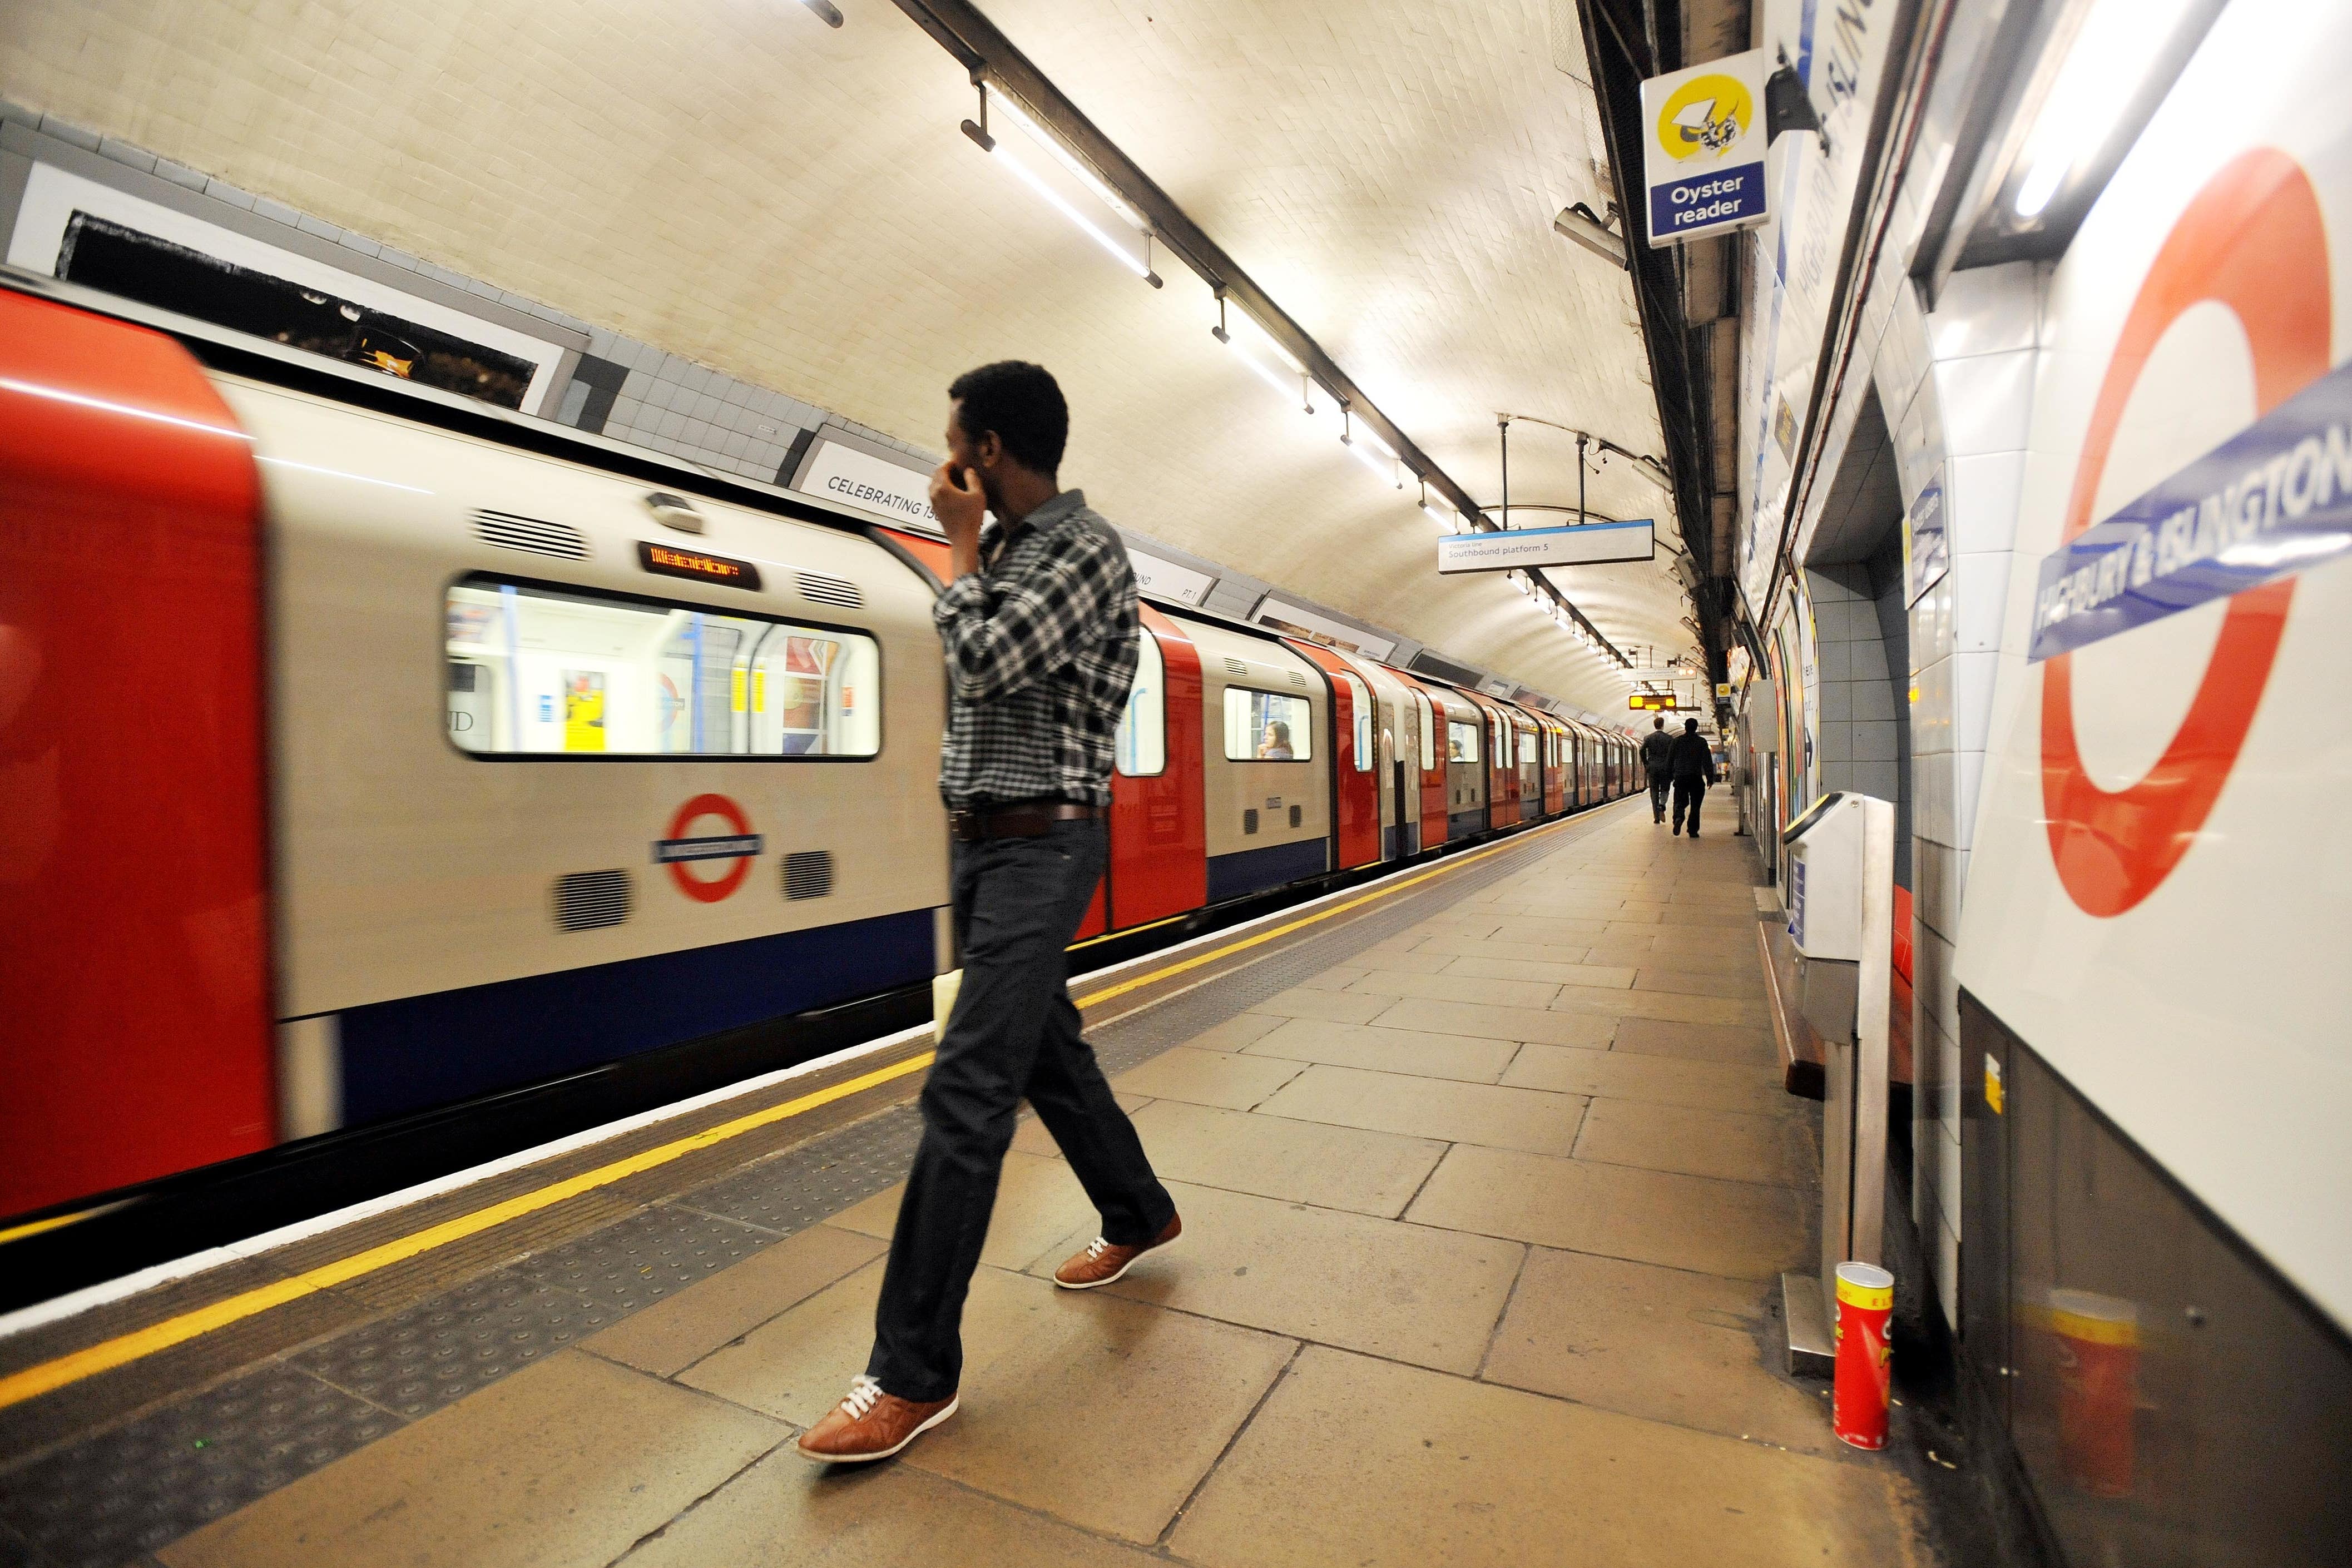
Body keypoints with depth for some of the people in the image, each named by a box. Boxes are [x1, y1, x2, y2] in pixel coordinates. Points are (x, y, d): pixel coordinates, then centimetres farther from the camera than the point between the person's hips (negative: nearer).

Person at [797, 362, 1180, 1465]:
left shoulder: (1088, 552, -12)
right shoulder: (1002, 551, 14)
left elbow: (985, 660, -23)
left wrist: (961, 543, -8)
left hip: (1040, 846, -9)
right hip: (982, 842, 9)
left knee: (965, 1094, -9)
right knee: (1046, 1051, 18)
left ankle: (915, 1374, 4)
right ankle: (1139, 1216, 40)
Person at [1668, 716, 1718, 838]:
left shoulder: (1677, 741, 4)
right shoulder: (1702, 742, 0)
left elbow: (1670, 759, 6)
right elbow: (1707, 761, -2)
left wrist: (1669, 774, 15)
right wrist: (1710, 777, 2)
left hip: (1680, 777, 1)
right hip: (1696, 778, -1)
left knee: (1680, 801, 8)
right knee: (1695, 805, 6)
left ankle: (1678, 817, -24)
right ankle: (1693, 830, 4)